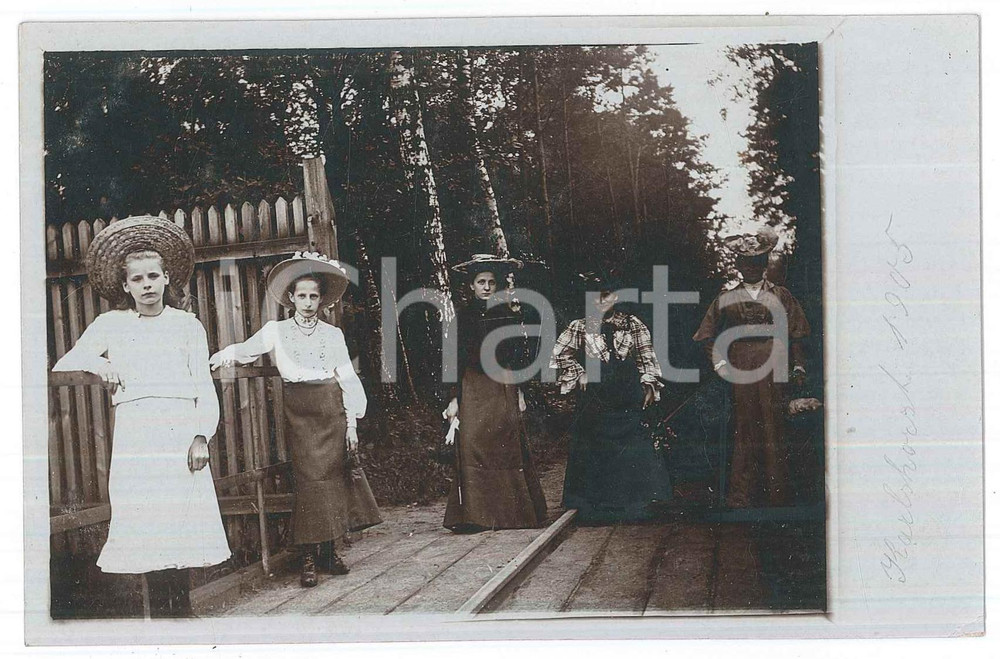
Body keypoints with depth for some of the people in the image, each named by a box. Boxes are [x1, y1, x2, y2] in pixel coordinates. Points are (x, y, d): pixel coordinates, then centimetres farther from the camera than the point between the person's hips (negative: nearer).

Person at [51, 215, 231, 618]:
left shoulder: (187, 325, 12)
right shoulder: (110, 325, 15)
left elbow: (205, 388, 7)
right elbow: (63, 366, 14)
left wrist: (202, 435, -6)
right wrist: (98, 364, -6)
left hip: (180, 432, -1)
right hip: (134, 433, 1)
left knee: (181, 523, -6)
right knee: (143, 525, -4)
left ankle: (180, 610, 3)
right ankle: (161, 613, 2)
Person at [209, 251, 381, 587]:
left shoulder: (333, 334, 8)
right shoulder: (276, 331, 5)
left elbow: (347, 379, 7)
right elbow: (245, 349, 17)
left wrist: (351, 423, 3)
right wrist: (222, 356, -1)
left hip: (332, 410, 2)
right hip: (299, 412, -2)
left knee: (334, 477, 1)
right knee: (310, 479, -8)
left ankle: (329, 551, 12)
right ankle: (307, 559, -4)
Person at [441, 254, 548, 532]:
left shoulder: (509, 314, 7)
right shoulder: (464, 316, 7)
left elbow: (519, 356, 9)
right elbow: (458, 359, 7)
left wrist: (519, 391, 3)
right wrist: (454, 398, 3)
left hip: (504, 388, 0)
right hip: (474, 390, 0)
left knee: (509, 448, 0)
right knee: (472, 446, -9)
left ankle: (515, 512, 10)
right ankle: (474, 516, -6)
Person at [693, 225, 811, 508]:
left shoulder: (781, 296, 11)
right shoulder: (725, 299, 11)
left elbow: (796, 336, 10)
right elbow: (708, 337, 13)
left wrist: (798, 368, 1)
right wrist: (720, 364, 0)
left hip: (773, 376, 0)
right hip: (739, 376, 0)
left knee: (774, 436, 1)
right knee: (742, 436, 0)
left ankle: (777, 498, 8)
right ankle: (739, 500, 4)